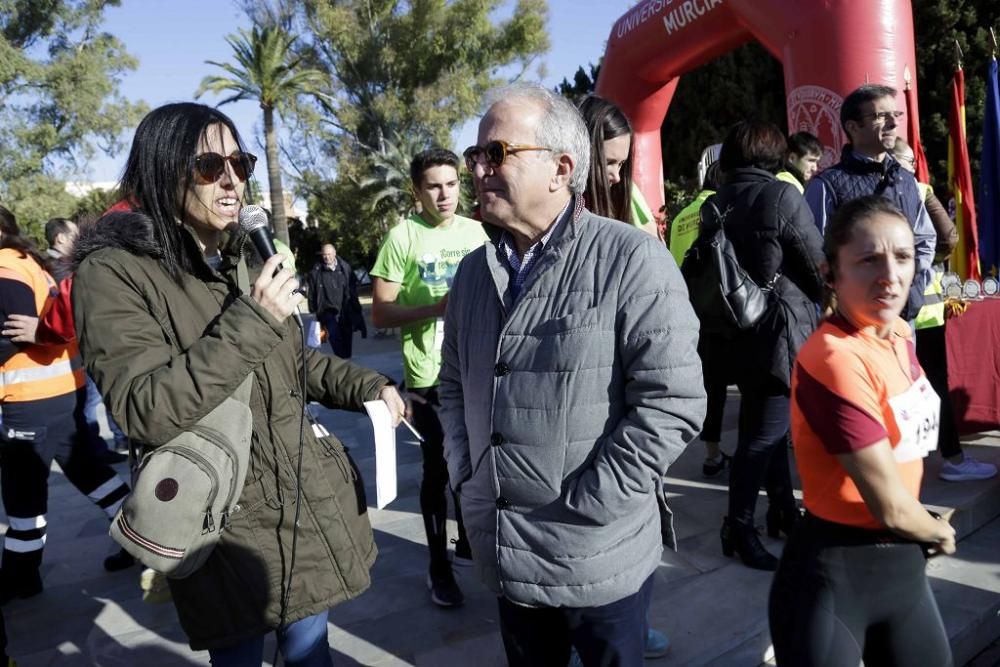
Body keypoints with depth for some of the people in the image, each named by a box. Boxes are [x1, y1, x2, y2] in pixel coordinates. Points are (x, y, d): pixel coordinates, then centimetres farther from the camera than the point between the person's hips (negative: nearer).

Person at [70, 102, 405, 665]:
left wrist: (367, 386, 3)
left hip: (308, 506, 6)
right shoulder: (114, 272, -13)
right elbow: (146, 411, -23)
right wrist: (251, 321, -25)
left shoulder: (244, 259, 8)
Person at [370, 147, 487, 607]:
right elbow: (380, 314, -10)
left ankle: (467, 544, 38)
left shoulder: (475, 232, 5)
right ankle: (438, 568, 22)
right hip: (428, 376, -4)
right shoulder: (403, 236, -8)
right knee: (438, 470, 5)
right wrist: (436, 307, -22)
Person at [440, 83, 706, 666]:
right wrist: (465, 476, 4)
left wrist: (583, 505, -18)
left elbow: (673, 402, -19)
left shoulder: (631, 261, -15)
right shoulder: (476, 270, 7)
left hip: (599, 561, -5)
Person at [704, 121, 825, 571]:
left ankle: (782, 510, 31)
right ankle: (739, 528, 7)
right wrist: (827, 302, 11)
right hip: (779, 330, -7)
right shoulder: (782, 197, -12)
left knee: (766, 425, 18)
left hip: (734, 333, 7)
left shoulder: (714, 204, 5)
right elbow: (818, 268, -7)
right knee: (764, 433, 0)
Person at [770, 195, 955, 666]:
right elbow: (890, 506, -21)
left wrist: (926, 535, 6)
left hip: (903, 561, 8)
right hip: (834, 575, -8)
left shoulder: (898, 335, 0)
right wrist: (942, 533, -2)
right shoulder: (836, 360, -27)